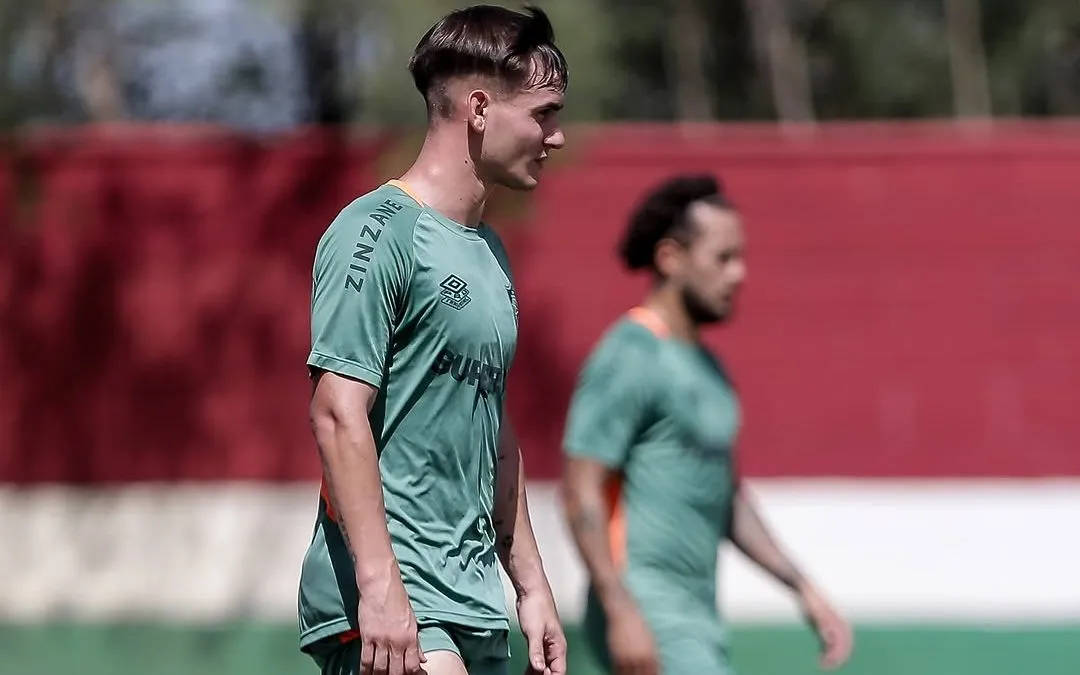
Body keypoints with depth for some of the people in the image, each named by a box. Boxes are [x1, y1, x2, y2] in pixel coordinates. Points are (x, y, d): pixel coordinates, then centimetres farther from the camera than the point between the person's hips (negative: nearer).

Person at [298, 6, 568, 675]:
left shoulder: (489, 250, 20)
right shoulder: (379, 231, -9)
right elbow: (339, 413, -16)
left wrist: (531, 584, 22)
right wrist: (380, 584, -23)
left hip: (476, 605, 9)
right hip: (388, 601, -9)